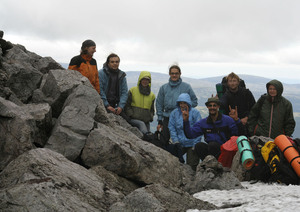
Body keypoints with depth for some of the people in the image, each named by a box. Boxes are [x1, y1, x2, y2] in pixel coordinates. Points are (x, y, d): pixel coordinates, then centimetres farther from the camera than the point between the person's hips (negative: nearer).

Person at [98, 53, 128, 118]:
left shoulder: (122, 75, 12)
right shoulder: (101, 73, -4)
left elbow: (124, 92, 9)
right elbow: (100, 91, -10)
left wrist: (120, 106, -6)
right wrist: (107, 105, -15)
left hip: (115, 105, 5)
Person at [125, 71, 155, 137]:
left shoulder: (152, 95, 19)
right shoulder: (132, 90, 7)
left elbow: (152, 110, 25)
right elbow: (127, 105, 5)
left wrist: (150, 118, 6)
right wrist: (131, 115, -8)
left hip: (146, 121, 5)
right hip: (133, 119, -5)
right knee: (141, 124, -34)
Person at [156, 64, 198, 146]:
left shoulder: (186, 87, 3)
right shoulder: (164, 88, 9)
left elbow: (194, 101, 8)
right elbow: (159, 104, 10)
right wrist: (160, 121, 5)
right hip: (167, 118, 2)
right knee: (163, 141, 0)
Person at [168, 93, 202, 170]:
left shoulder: (195, 113, -4)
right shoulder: (174, 113, 6)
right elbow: (171, 128, 8)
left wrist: (195, 144, -10)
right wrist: (175, 140, -4)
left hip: (192, 144, -3)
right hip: (179, 144, 3)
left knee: (192, 166, -2)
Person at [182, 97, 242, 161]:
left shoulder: (227, 120, -3)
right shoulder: (203, 122, 9)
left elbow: (239, 133, -14)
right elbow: (190, 134, 5)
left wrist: (236, 120, -31)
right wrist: (186, 121, -7)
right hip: (210, 148, 4)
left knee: (212, 144, -32)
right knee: (199, 145, -24)